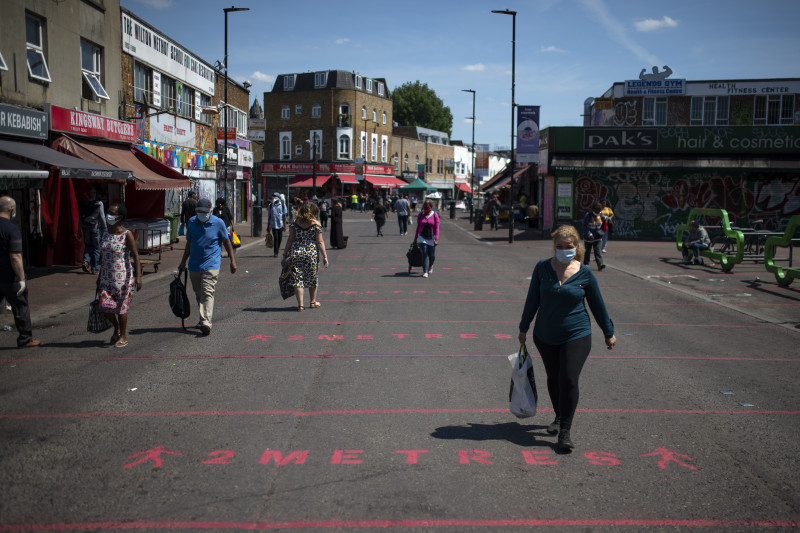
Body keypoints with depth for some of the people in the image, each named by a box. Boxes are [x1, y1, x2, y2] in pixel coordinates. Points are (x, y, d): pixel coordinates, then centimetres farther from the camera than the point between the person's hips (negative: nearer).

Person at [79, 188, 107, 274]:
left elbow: (81, 217, 6)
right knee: (96, 248, 4)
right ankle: (94, 269, 4)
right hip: (96, 227, -3)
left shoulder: (83, 204, 3)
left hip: (86, 227, 3)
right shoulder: (99, 204, -7)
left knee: (87, 246, 14)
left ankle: (86, 261, -11)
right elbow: (102, 217, -6)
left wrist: (81, 227, 13)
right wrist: (104, 228, 3)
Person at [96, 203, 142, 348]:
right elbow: (103, 255, 17)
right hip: (107, 277, 6)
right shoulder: (106, 233, 8)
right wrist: (100, 276, 20)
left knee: (121, 307, 1)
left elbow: (136, 256, -15)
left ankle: (123, 337, 17)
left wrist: (138, 276, -24)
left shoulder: (127, 234, -11)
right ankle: (116, 328, 28)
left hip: (123, 277, -6)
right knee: (104, 306, 0)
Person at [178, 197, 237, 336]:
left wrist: (232, 261, 5)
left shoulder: (218, 223, -4)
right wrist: (183, 262, 19)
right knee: (199, 294, 13)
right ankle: (203, 319, 28)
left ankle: (206, 323, -26)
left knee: (207, 293, -17)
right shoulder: (191, 222, 7)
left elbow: (227, 242, 5)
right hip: (194, 265, 5)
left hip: (211, 264, -5)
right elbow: (189, 244, 17)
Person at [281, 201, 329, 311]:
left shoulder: (295, 223, 3)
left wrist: (285, 254, 8)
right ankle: (312, 302, 27)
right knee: (312, 278, 15)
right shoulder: (316, 224, -4)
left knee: (297, 279, 4)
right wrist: (325, 257, -1)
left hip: (296, 253, 1)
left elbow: (290, 240, 2)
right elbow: (319, 242, -5)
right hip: (312, 253, -1)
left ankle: (300, 304, -2)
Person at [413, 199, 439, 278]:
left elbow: (437, 228, -5)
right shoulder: (420, 214, 3)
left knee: (432, 256, 6)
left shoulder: (435, 215, -4)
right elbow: (418, 226, 10)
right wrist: (415, 238, 12)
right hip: (422, 237, 1)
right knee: (424, 254, -11)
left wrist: (436, 239, -13)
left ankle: (430, 266, 39)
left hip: (431, 238, 0)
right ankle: (425, 272, -5)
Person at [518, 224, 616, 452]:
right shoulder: (542, 268, -4)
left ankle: (565, 432, -2)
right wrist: (524, 328, 11)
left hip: (576, 335, -2)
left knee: (569, 380, -12)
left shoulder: (585, 273, -7)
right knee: (553, 379, 14)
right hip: (545, 336, 3)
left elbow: (598, 305, 5)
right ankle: (559, 418, 37)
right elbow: (532, 300, 6)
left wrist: (608, 333, 12)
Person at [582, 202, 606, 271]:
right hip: (589, 237, -2)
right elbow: (585, 226, -17)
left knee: (597, 251, -9)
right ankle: (585, 263, 30)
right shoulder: (588, 215, -15)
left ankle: (600, 264, -19)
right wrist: (589, 234, -26)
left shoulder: (600, 214, 1)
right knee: (588, 251, 11)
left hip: (598, 237, 2)